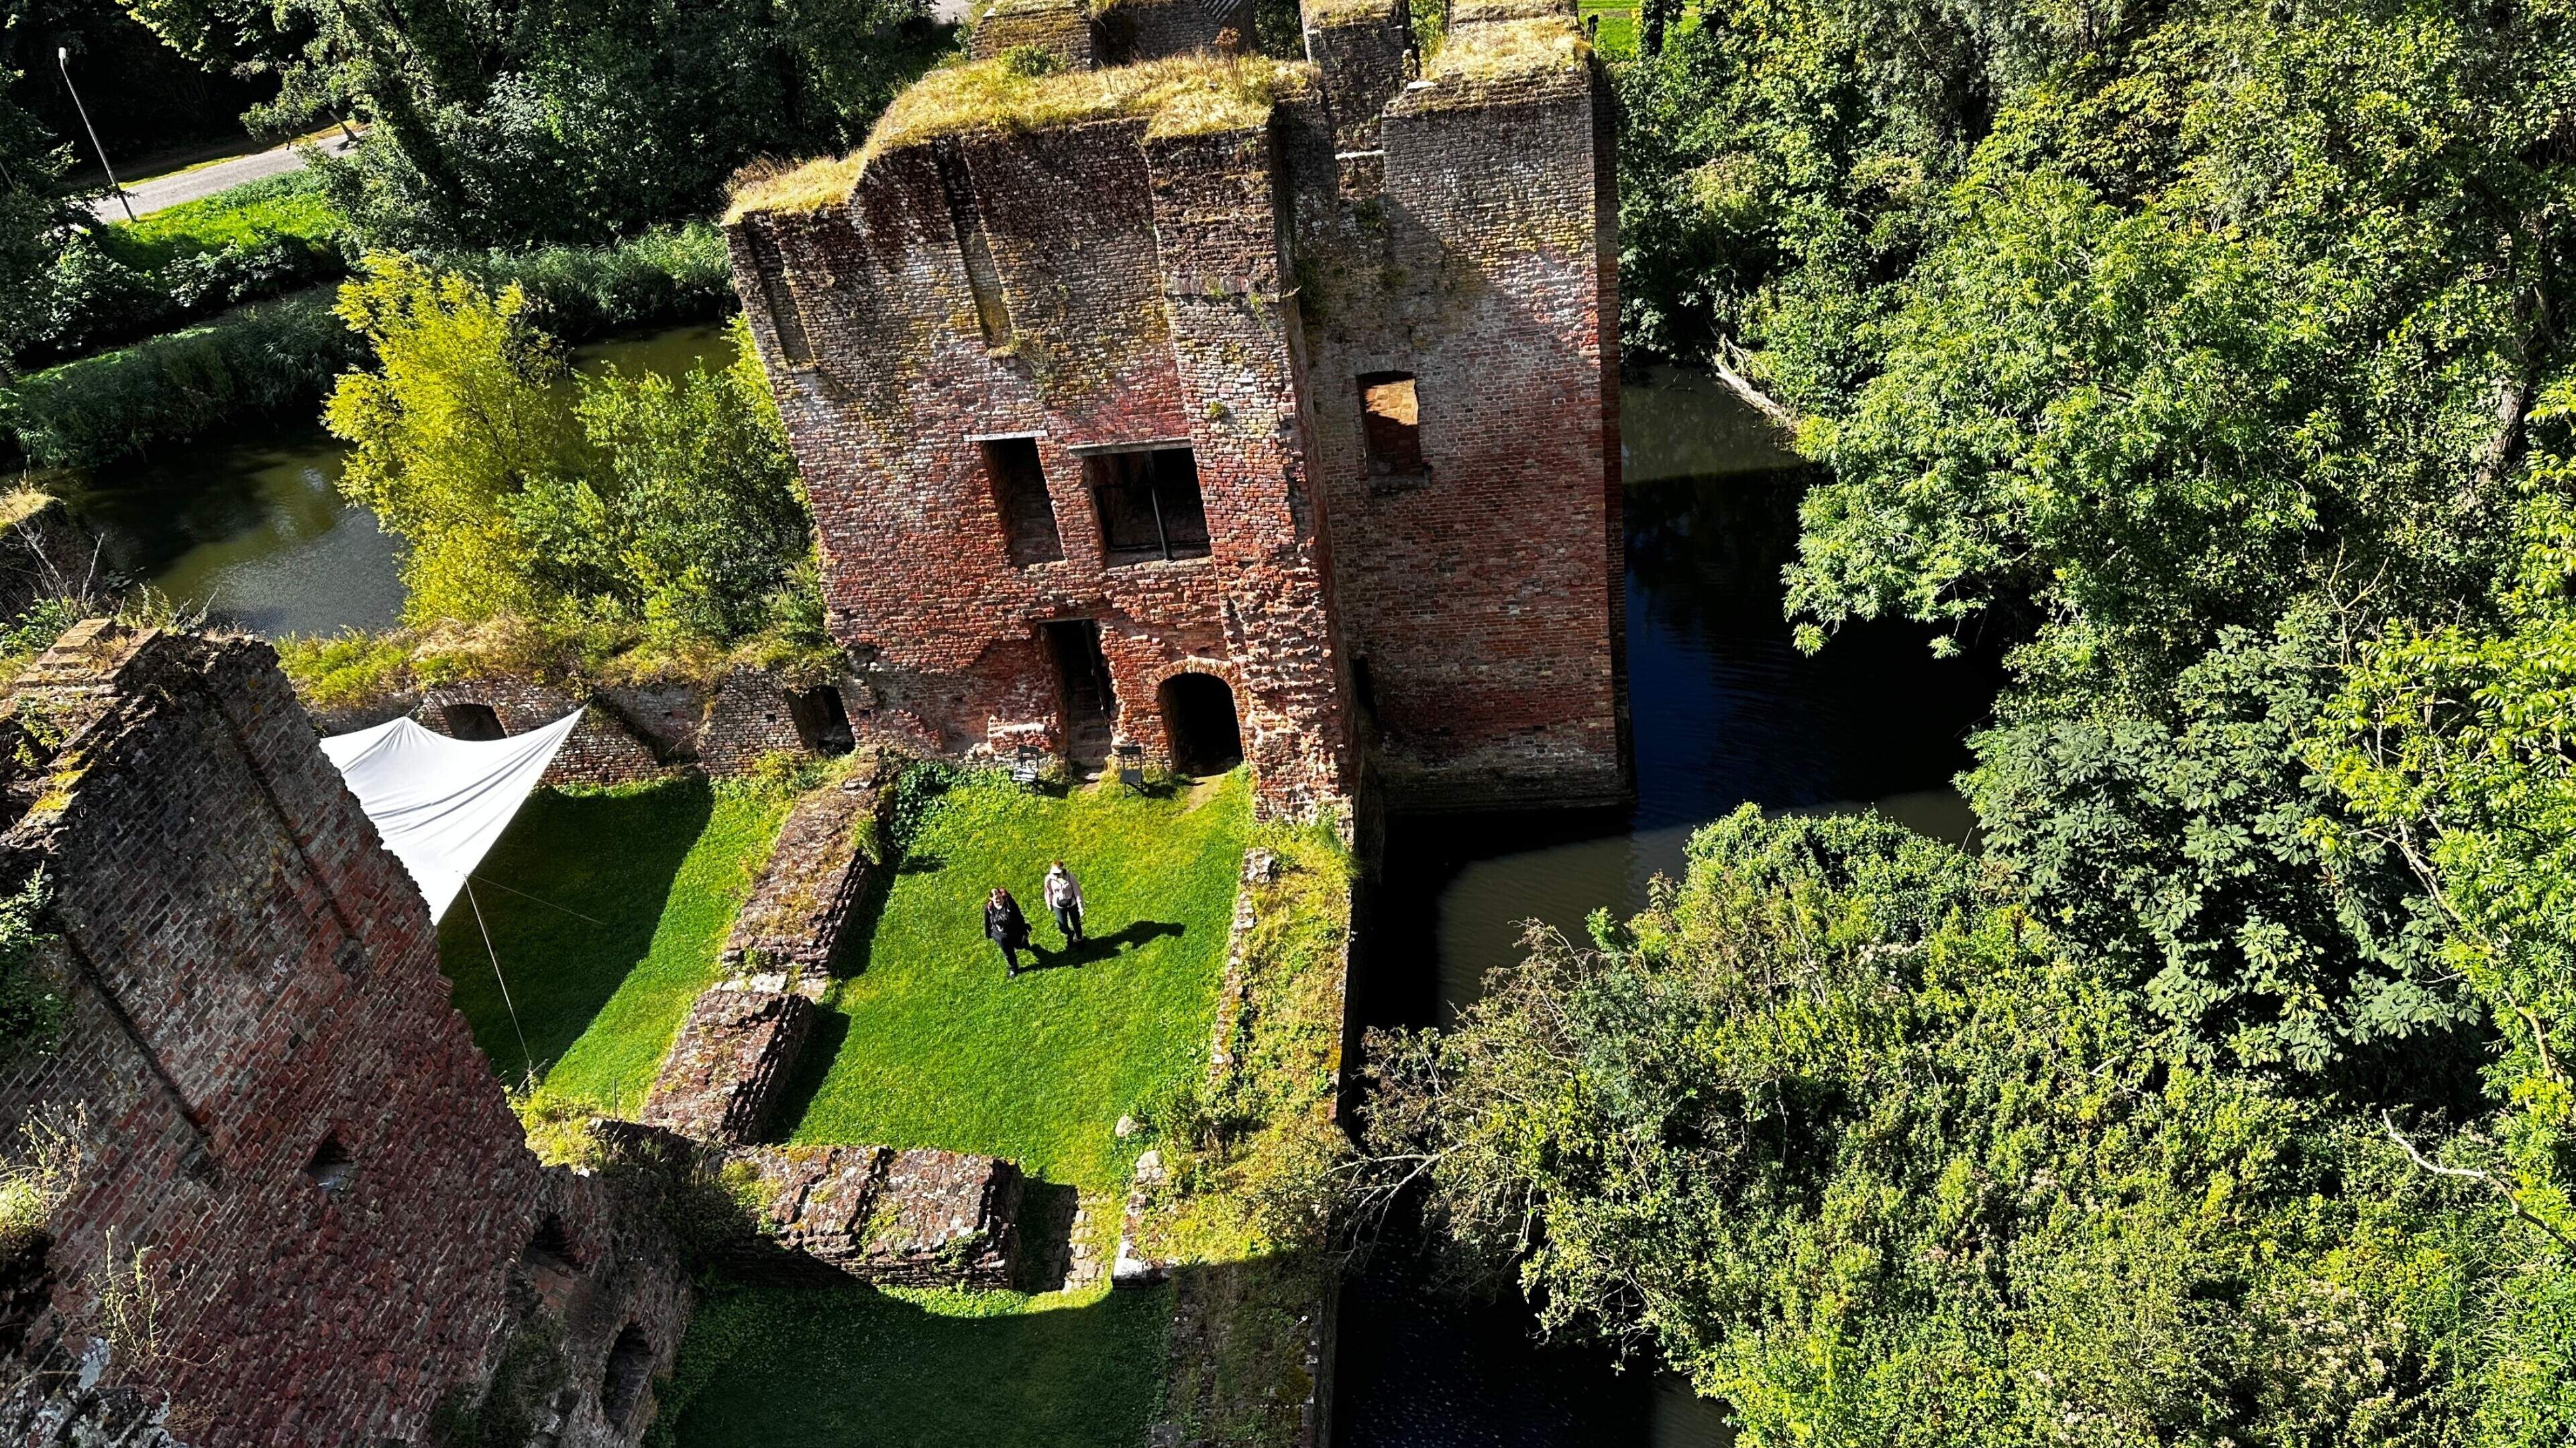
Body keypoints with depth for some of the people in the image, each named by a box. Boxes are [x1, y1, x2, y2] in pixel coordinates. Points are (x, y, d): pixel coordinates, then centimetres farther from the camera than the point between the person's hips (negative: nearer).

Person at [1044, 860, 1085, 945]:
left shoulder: (1070, 876, -27)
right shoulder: (1049, 879, -22)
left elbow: (1077, 892, -18)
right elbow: (1048, 893, -4)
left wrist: (1081, 908, -16)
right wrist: (1049, 906, 11)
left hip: (1072, 904, -1)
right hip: (1059, 906, 1)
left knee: (1076, 923, 18)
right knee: (1063, 927, 9)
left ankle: (1079, 939, 50)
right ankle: (1069, 934, 47)